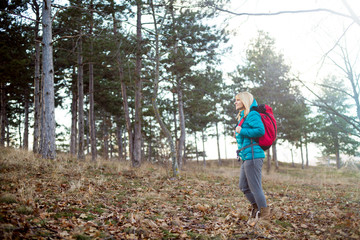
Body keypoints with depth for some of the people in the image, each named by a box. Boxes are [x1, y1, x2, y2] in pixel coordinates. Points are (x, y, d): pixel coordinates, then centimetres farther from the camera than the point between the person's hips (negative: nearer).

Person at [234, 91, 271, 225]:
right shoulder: (243, 116, 19)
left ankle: (265, 215, 9)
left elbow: (260, 130, -22)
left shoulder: (252, 115, -10)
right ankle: (257, 208, 27)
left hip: (253, 156, -10)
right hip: (246, 157, 10)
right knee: (243, 186, 15)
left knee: (255, 187, -3)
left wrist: (241, 131, -16)